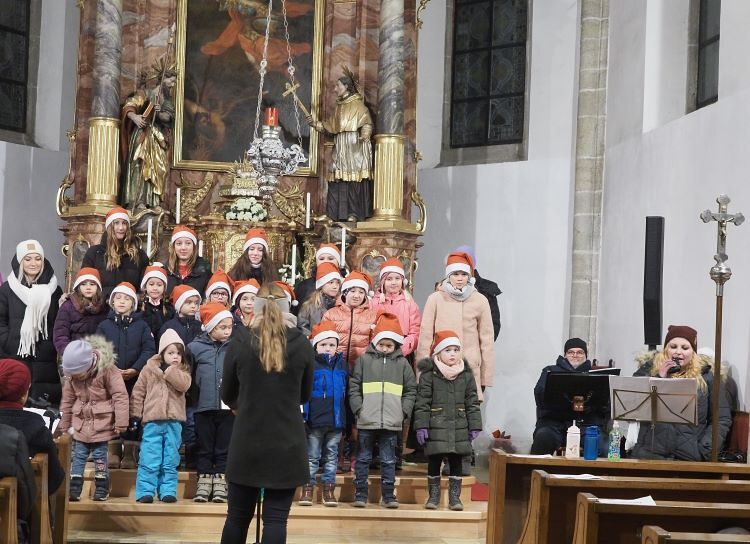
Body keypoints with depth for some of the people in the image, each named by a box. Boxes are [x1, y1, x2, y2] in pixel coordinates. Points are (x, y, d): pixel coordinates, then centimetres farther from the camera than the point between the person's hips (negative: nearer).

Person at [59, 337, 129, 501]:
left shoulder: (107, 370, -20)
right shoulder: (71, 375, -4)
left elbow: (120, 396, -18)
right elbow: (67, 400, 7)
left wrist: (120, 423, -18)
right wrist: (64, 425, 12)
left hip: (101, 424, -4)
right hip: (81, 423, 4)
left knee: (100, 456, 2)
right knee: (78, 456, 6)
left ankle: (102, 489, 12)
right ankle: (74, 489, 9)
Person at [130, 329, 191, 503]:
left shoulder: (183, 371, 8)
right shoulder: (149, 369, 4)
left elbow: (183, 385, -14)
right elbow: (138, 393, 5)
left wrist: (170, 369, -16)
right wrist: (135, 416, 1)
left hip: (174, 422, 2)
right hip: (152, 420, -2)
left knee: (170, 460, 6)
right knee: (149, 460, -4)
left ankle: (168, 491, 11)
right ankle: (145, 491, 1)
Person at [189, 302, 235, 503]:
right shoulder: (196, 347, -1)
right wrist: (192, 399, 3)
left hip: (228, 407, 0)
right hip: (204, 407, 0)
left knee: (224, 448, 7)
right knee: (204, 448, 9)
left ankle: (220, 482, 15)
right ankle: (204, 481, 17)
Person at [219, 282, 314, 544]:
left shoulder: (240, 342, -5)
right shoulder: (302, 344, -4)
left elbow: (227, 395, 8)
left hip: (247, 441, 0)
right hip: (287, 443, 0)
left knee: (238, 516, 13)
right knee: (276, 519, 2)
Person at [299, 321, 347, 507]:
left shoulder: (342, 364, 6)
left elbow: (347, 392, 12)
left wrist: (348, 420, 11)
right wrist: (300, 414, -11)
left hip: (336, 420, 3)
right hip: (314, 421, -3)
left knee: (332, 456, 10)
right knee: (312, 457, 6)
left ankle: (329, 488, 17)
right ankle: (308, 488, 13)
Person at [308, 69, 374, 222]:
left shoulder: (358, 105, -1)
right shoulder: (339, 106, 21)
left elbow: (367, 123, -10)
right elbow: (330, 127, 25)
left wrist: (364, 135, -29)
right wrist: (315, 124, 16)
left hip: (354, 146, -7)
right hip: (340, 147, 7)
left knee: (353, 178, -11)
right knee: (338, 179, 0)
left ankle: (354, 213, -12)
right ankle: (341, 213, 0)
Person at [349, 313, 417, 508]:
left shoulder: (402, 363, 6)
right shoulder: (364, 360, 4)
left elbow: (411, 390, 10)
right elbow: (354, 387, 3)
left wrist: (404, 411, 0)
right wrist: (359, 408, -6)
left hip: (392, 423, 1)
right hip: (366, 421, 0)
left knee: (388, 461, 7)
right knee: (363, 459, 7)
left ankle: (388, 495, 13)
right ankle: (360, 494, 14)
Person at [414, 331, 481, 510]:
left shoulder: (466, 375, 5)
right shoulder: (429, 374, -4)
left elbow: (472, 403, 7)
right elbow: (422, 402, -5)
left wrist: (474, 426, 2)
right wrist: (421, 426, -10)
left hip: (459, 428, 2)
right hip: (436, 427, -2)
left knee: (456, 462, 7)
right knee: (434, 461, 6)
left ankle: (454, 496, 15)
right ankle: (433, 494, 18)